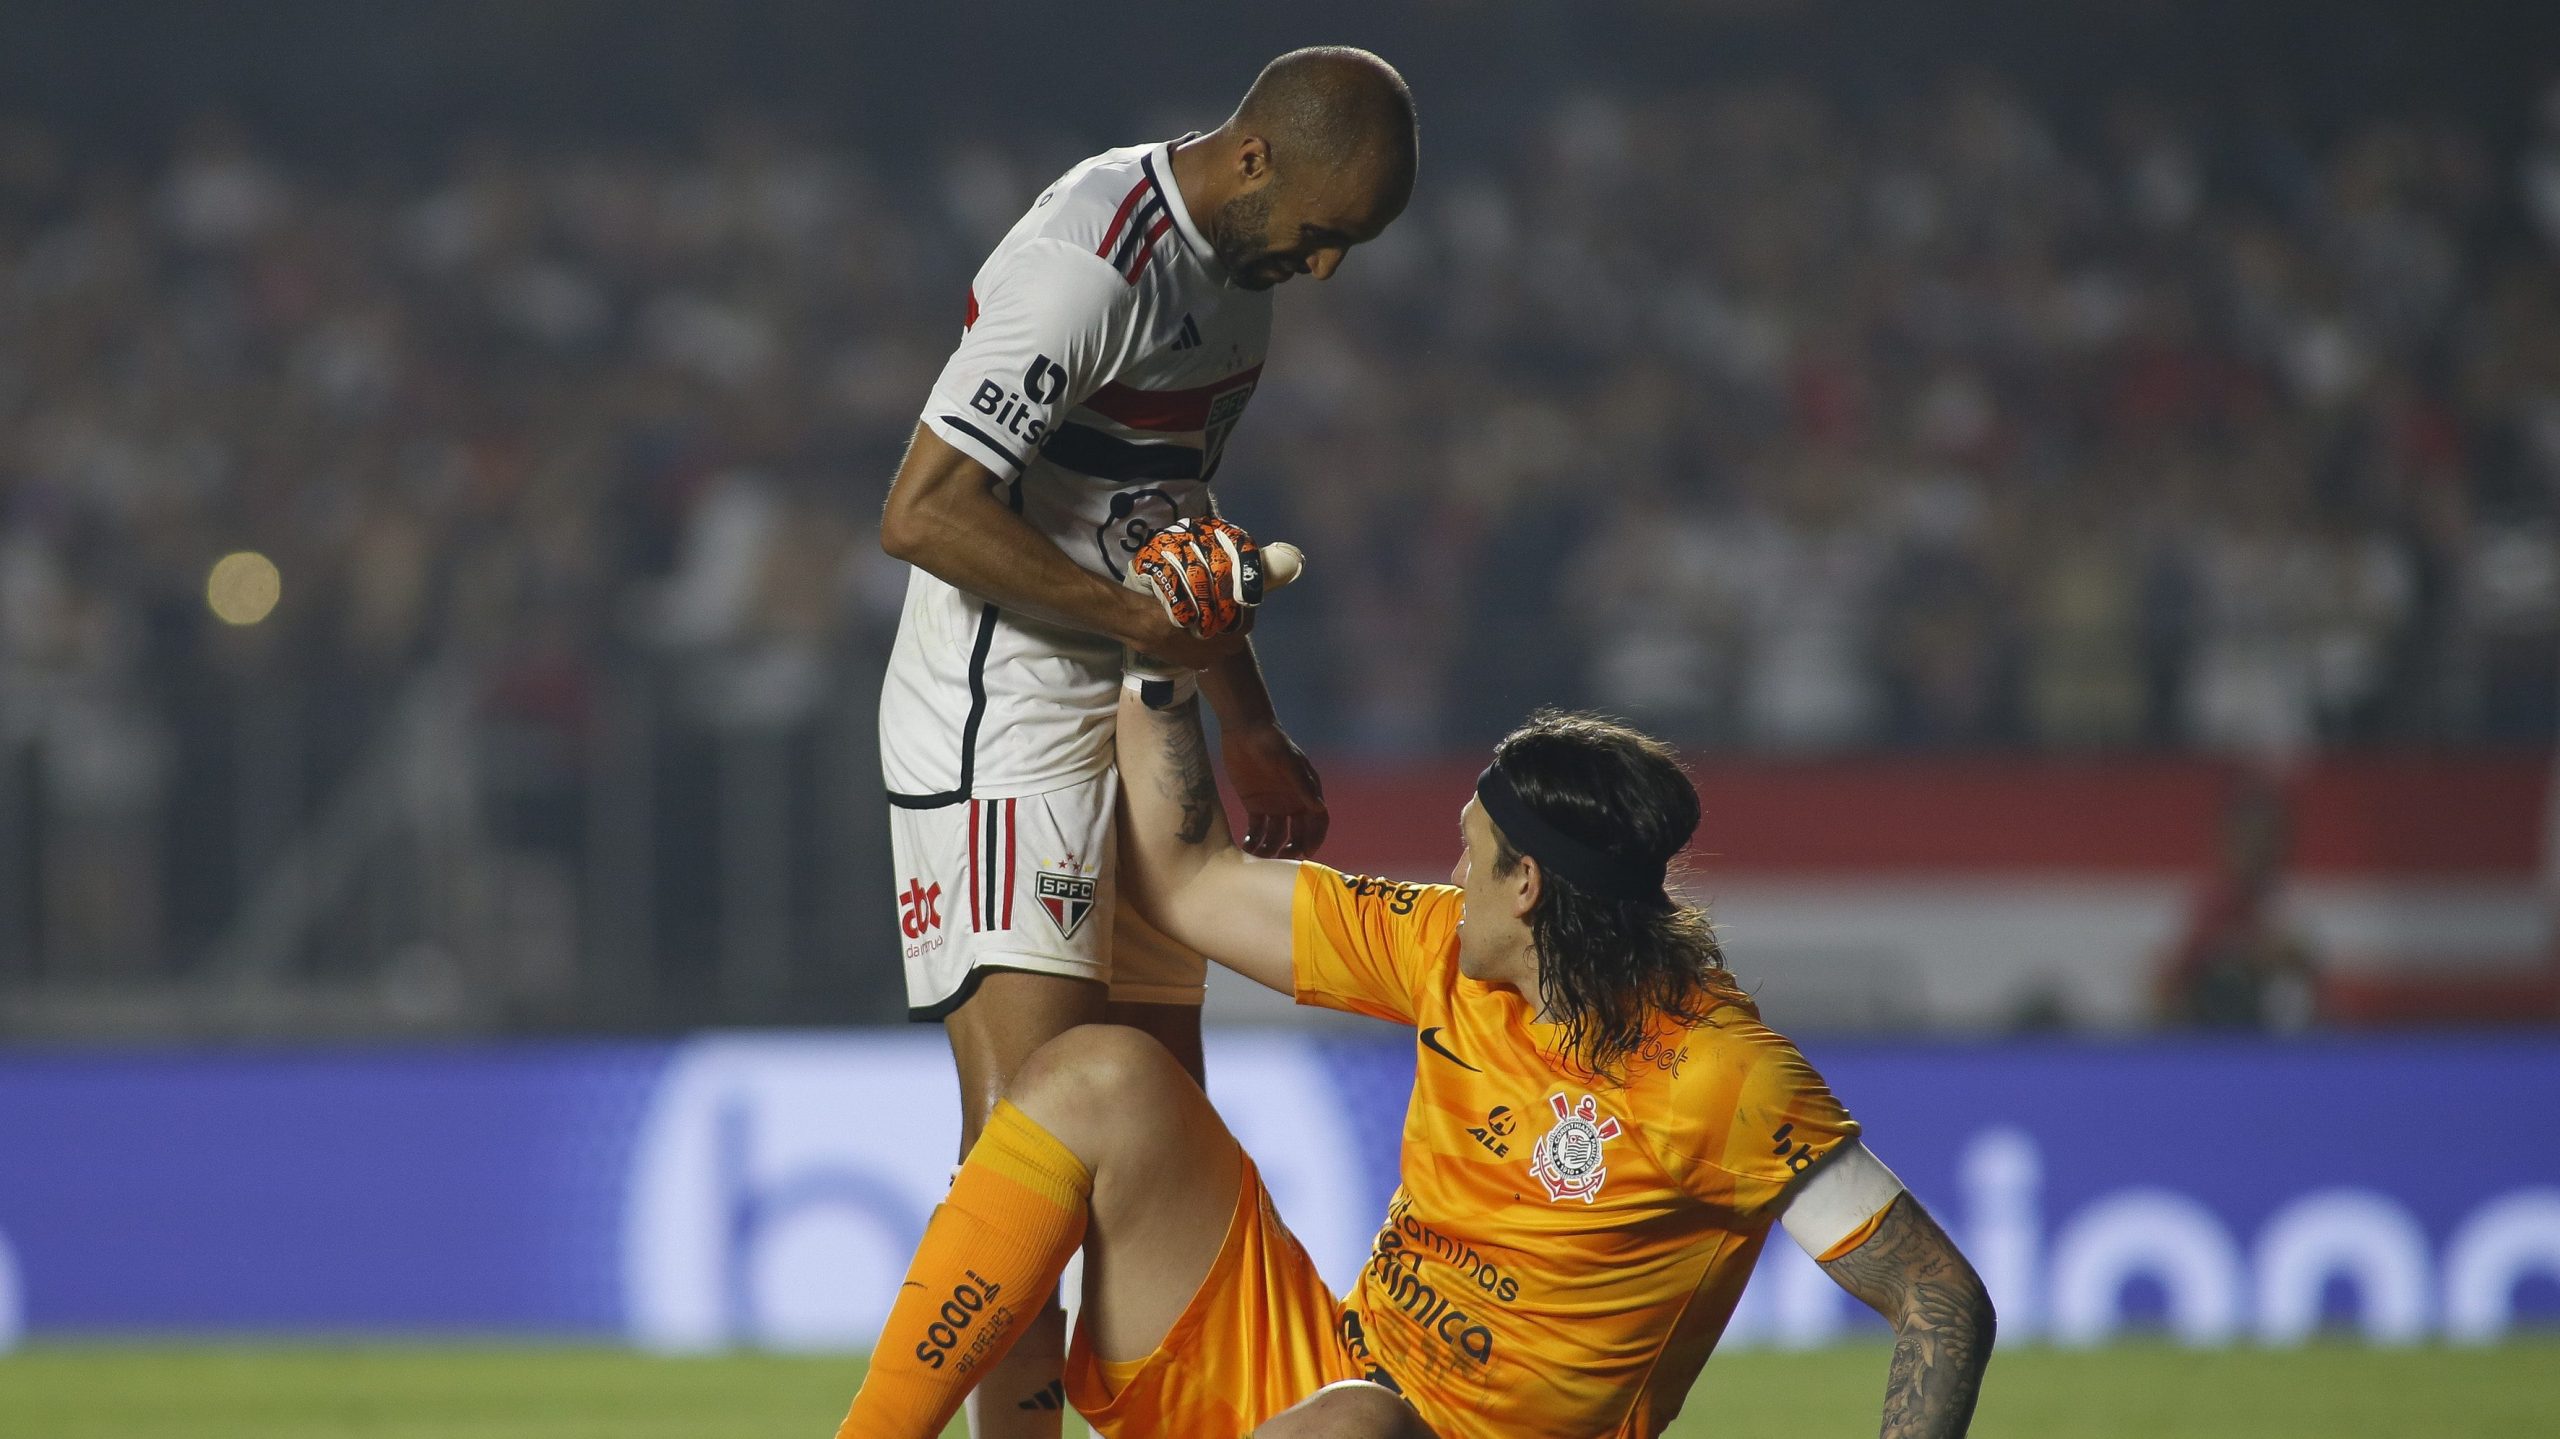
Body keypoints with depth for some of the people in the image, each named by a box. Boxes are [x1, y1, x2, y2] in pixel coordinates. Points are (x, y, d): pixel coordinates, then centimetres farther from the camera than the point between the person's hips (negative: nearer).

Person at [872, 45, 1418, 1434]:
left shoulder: (1234, 259, 12)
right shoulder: (1088, 268, -20)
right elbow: (923, 514, -24)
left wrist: (1250, 731, 29)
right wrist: (1154, 626, -20)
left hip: (1129, 733, 10)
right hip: (1003, 731, -9)